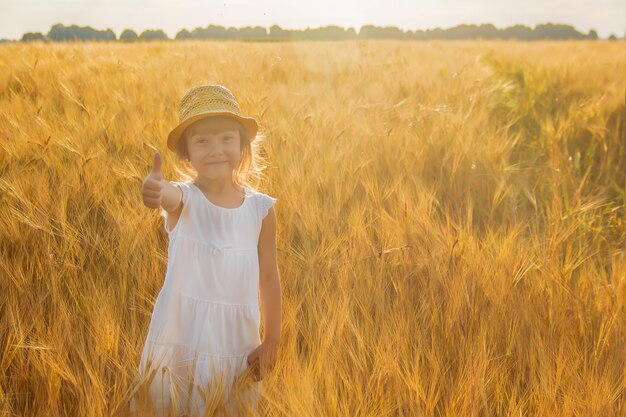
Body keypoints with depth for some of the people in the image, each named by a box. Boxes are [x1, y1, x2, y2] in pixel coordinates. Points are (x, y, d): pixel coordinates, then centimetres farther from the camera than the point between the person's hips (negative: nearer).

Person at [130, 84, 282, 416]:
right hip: (179, 336, -1)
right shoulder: (184, 199, -9)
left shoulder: (261, 208, -3)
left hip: (236, 340, 2)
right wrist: (156, 188, -58)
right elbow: (170, 195, -35)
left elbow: (268, 277, 3)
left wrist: (271, 341, 4)